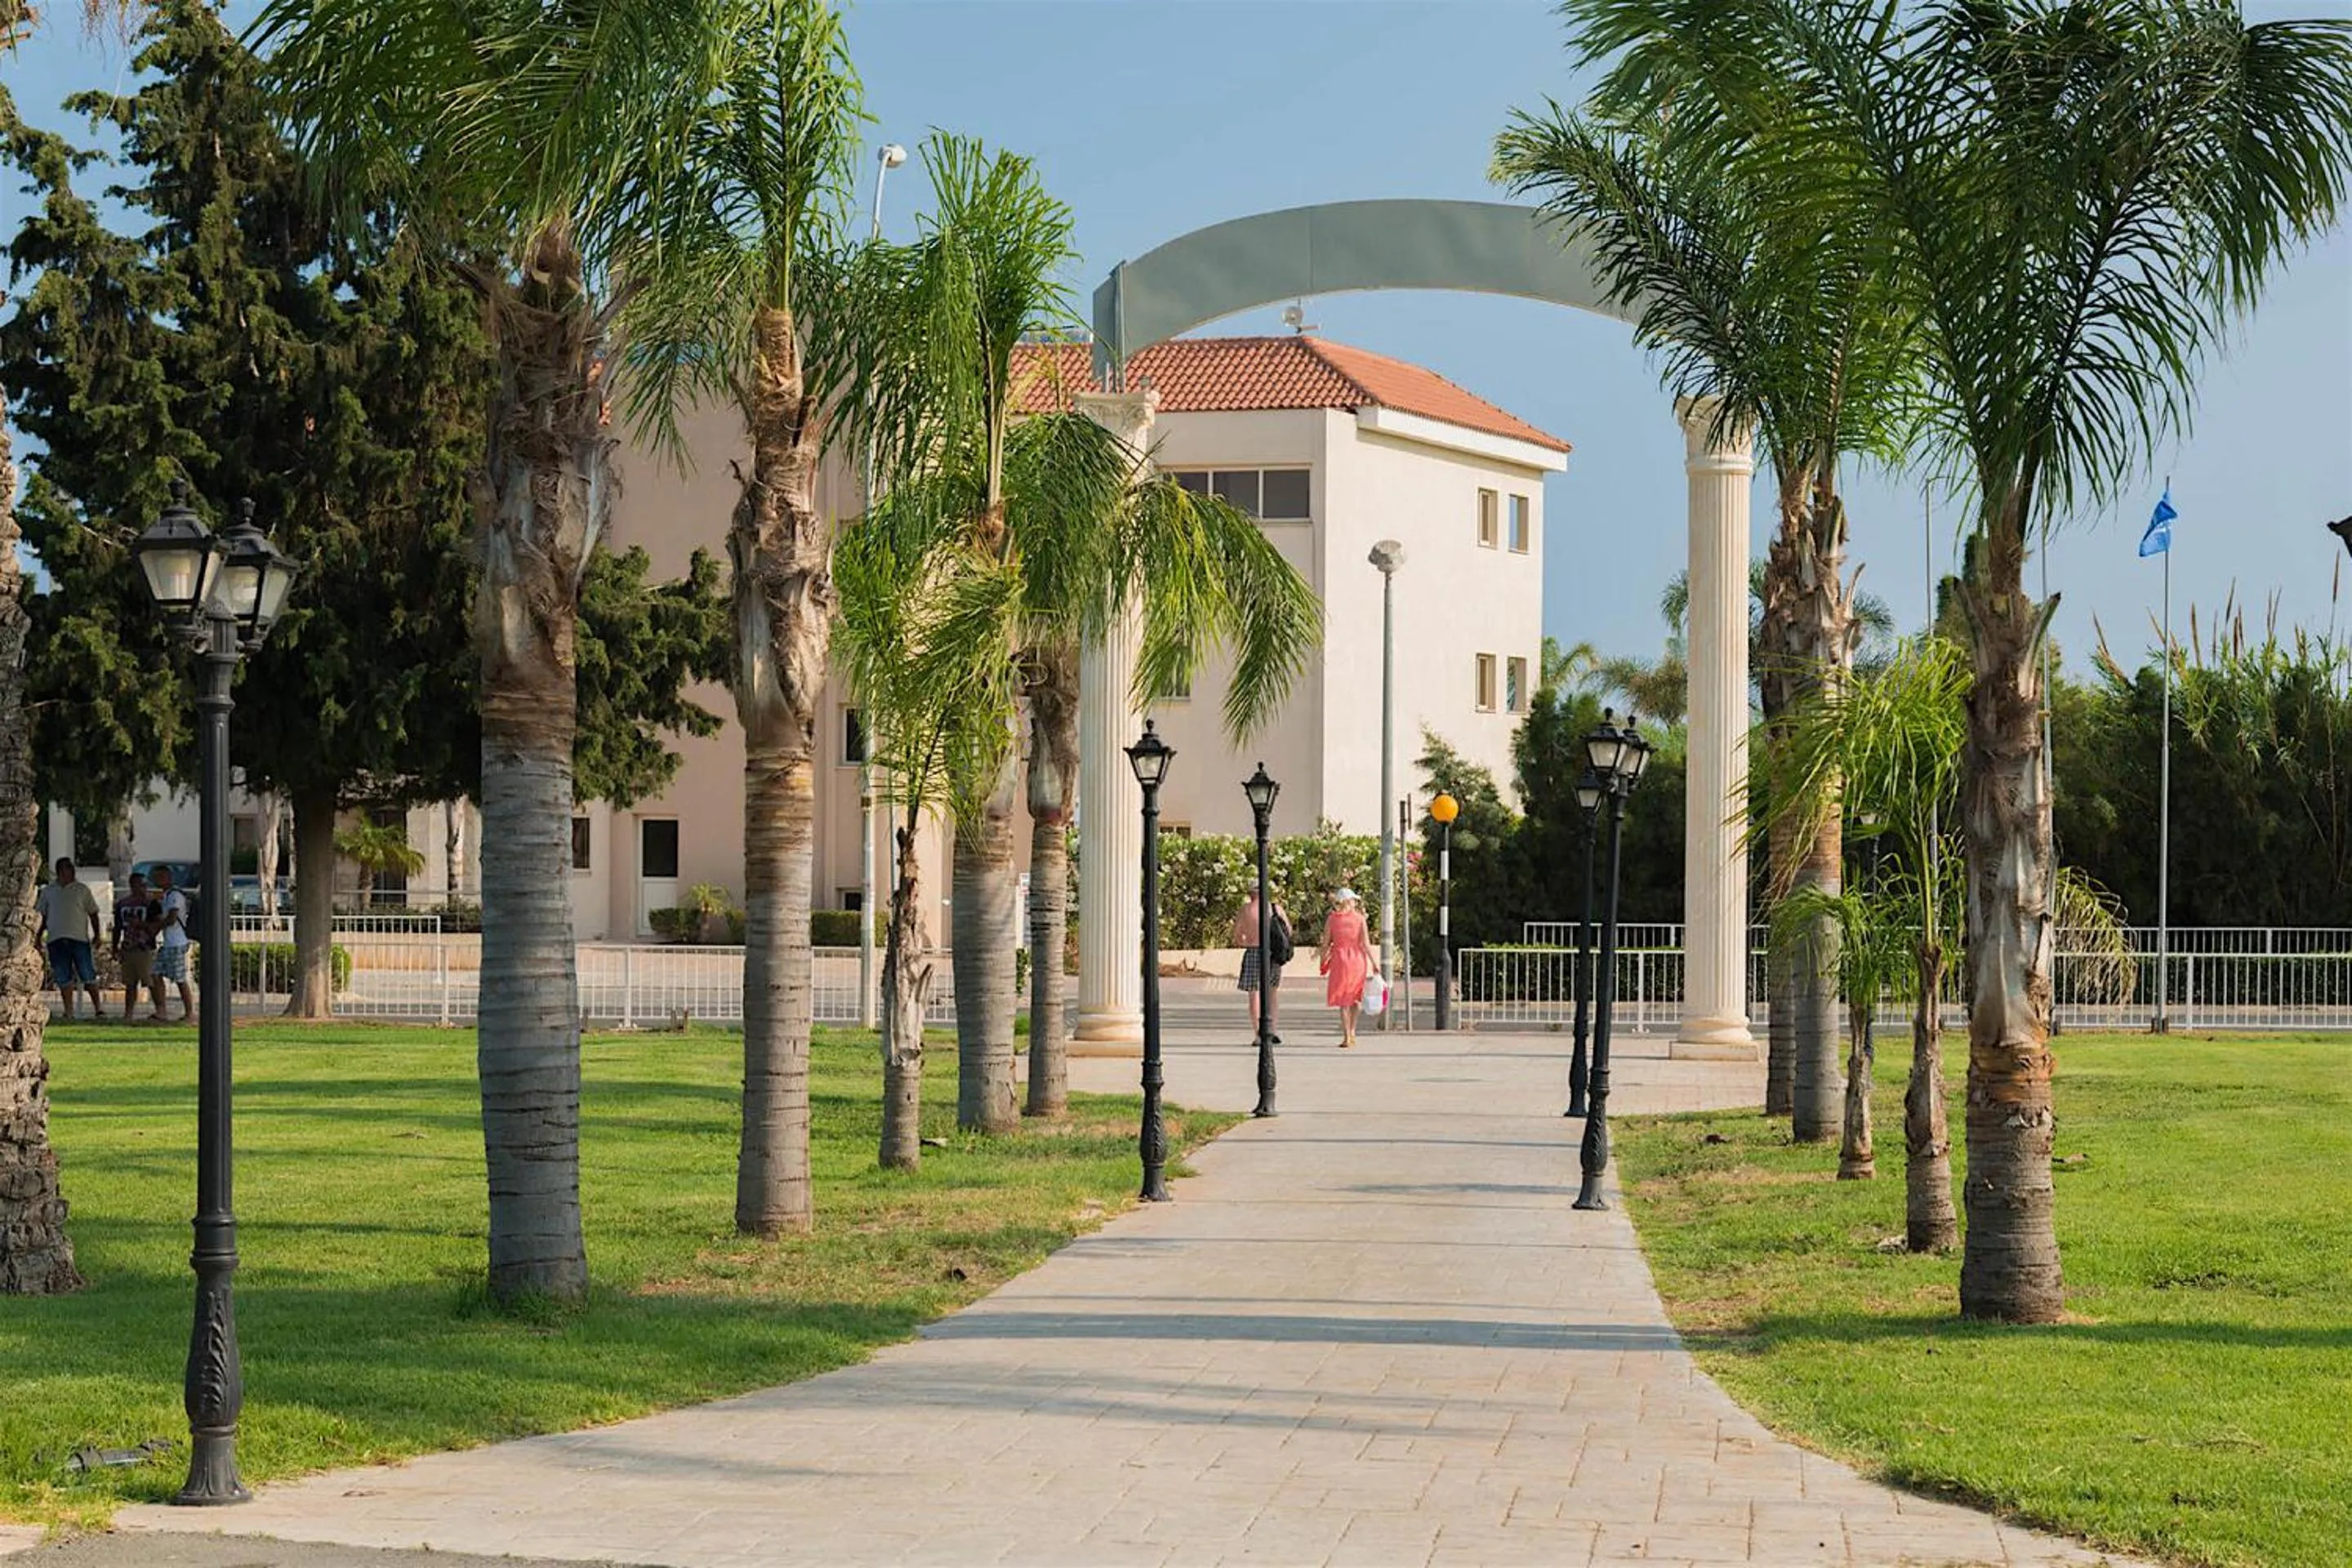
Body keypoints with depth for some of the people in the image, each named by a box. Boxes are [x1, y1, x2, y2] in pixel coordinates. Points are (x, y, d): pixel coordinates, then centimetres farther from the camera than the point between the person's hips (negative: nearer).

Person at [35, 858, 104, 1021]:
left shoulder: (82, 890, 7)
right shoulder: (48, 891, 12)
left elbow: (93, 914, 8)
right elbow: (41, 916, 18)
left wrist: (97, 936, 0)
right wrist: (38, 937, 10)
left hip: (80, 938, -2)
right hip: (56, 939, 2)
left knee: (88, 976, -3)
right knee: (64, 979, 4)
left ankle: (97, 1008, 4)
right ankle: (69, 1012, 8)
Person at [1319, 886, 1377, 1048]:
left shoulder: (1332, 919, -1)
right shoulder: (1359, 918, -1)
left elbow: (1326, 943, -1)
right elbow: (1365, 943, -5)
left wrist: (1323, 962, 11)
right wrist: (1374, 963, 0)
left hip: (1340, 959, -1)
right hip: (1357, 958, 1)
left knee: (1343, 1000, 4)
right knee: (1355, 997, 19)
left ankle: (1347, 1036, -3)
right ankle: (1352, 1032, 19)